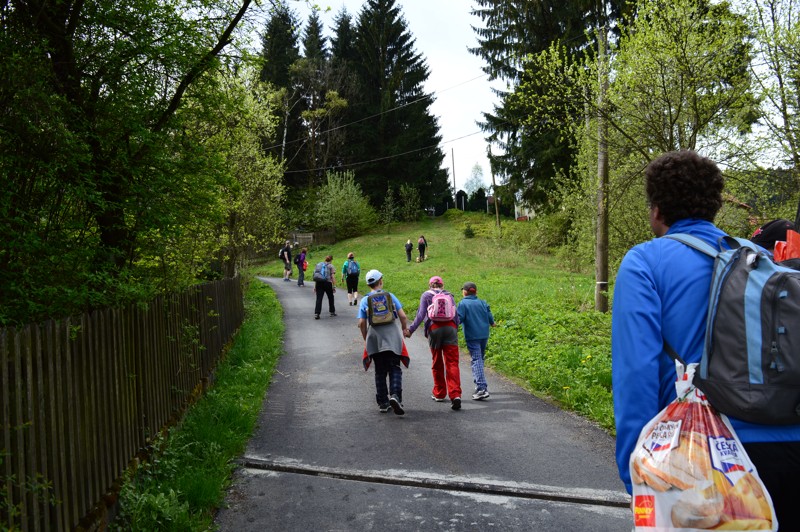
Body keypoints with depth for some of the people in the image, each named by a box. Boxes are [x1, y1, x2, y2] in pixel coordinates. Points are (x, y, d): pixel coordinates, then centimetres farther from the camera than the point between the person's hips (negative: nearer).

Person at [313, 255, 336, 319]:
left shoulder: (318, 265, 16)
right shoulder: (330, 266, 4)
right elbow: (333, 277, -4)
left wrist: (315, 286, 15)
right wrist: (334, 286, -1)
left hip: (319, 283, 3)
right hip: (327, 283, -3)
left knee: (319, 299, -1)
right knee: (330, 297, 18)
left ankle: (316, 313, -12)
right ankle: (332, 311, 27)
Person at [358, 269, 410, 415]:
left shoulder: (365, 300, 5)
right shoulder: (390, 296, 4)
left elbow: (362, 323, -1)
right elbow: (402, 316, -1)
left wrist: (365, 339, 13)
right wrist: (405, 328, 17)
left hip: (374, 337, 2)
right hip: (392, 335, -1)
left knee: (380, 371, 12)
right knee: (395, 369, 3)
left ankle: (383, 403, 16)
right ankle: (395, 395, -20)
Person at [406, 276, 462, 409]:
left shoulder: (426, 295, 11)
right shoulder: (449, 295, 17)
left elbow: (421, 314, -1)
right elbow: (456, 315, 11)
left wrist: (411, 330, -2)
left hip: (434, 329, -1)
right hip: (450, 328, 1)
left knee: (437, 363, 14)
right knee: (452, 363, -5)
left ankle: (439, 394, 23)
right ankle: (455, 394, -20)